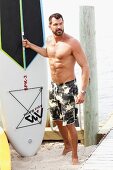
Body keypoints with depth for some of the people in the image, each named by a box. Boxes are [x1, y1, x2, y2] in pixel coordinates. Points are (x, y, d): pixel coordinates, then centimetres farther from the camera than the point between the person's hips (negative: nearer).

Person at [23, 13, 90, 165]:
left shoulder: (72, 43, -20)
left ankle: (75, 157, 11)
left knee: (69, 124, -4)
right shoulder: (49, 40, 3)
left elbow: (85, 67, -20)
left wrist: (82, 91, -25)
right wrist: (30, 45, 23)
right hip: (53, 86, 7)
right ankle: (67, 146, 42)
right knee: (57, 119, 19)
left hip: (67, 87, -7)